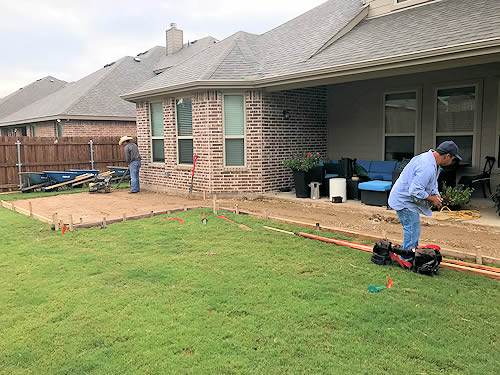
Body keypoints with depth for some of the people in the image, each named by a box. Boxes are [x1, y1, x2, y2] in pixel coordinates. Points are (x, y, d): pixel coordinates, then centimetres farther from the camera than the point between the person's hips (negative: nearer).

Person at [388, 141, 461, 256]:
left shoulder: (433, 162, 5)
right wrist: (432, 199, -19)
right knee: (412, 230, -6)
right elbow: (415, 190, -33)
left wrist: (436, 195, 2)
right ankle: (407, 261, 4)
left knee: (414, 229, 20)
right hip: (404, 201, -11)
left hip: (405, 199, 11)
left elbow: (433, 183, 20)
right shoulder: (427, 167, -30)